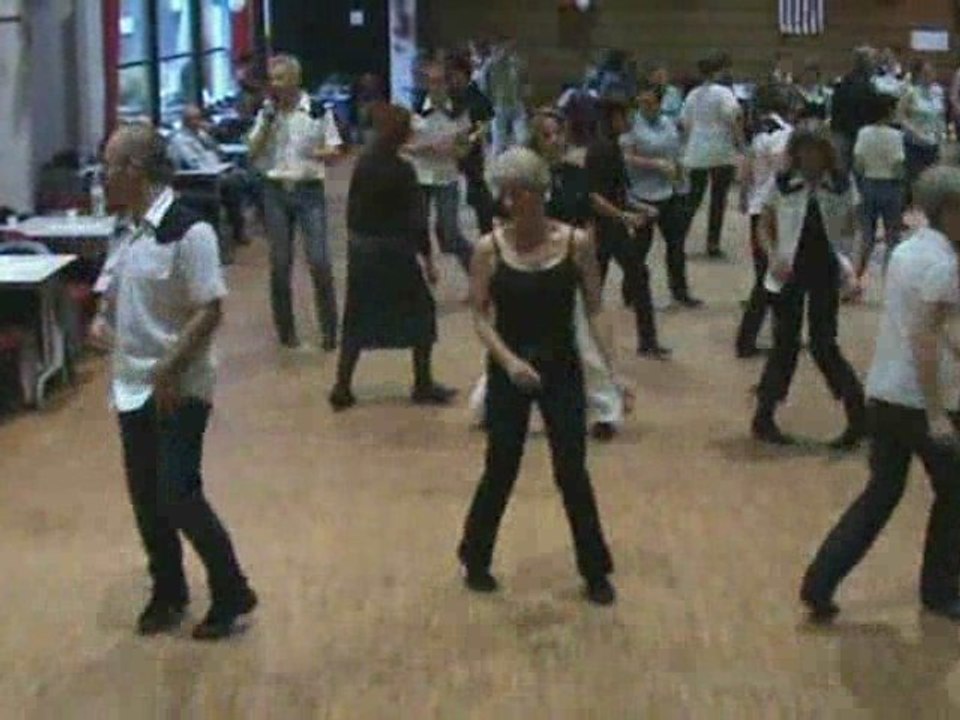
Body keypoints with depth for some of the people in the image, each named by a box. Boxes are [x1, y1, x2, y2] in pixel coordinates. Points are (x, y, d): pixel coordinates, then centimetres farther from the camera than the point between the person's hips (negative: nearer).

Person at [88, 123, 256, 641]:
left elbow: (210, 310, -19)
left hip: (178, 390, -8)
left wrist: (170, 371, -22)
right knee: (145, 499, 13)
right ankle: (168, 593, 29)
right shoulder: (129, 231, 7)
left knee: (178, 496, -7)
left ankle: (232, 594, 10)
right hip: (131, 386, 8)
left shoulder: (188, 231, -18)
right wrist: (101, 319, 0)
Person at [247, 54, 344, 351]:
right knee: (280, 264, 6)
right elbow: (253, 153, 3)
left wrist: (318, 153, -21)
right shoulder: (266, 112, 6)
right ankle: (285, 329, 17)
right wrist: (267, 122, -8)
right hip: (276, 192, 3)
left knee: (319, 261, -7)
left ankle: (329, 329, 4)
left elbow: (335, 151, 0)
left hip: (309, 190, -3)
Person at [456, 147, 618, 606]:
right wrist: (509, 360, -20)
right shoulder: (490, 248, -8)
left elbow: (595, 310, -3)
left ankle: (595, 571, 19)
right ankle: (474, 559, 30)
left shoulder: (576, 243, -7)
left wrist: (614, 369, -10)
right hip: (508, 372, 0)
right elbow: (480, 316, -6)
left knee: (572, 472, 3)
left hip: (562, 370, 0)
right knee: (500, 471, 8)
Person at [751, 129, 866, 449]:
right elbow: (765, 226, 2)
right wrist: (775, 257, -13)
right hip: (791, 271, -1)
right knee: (786, 343, 4)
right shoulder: (783, 184, -6)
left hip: (825, 270, 1)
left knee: (823, 344, 3)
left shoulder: (840, 185, -3)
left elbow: (850, 227, 6)